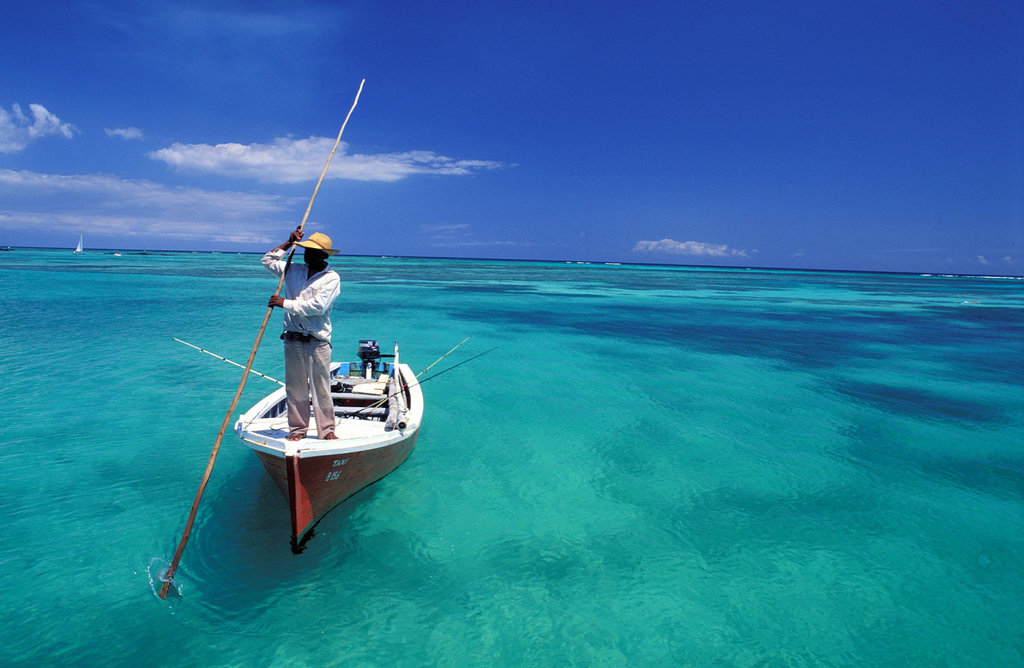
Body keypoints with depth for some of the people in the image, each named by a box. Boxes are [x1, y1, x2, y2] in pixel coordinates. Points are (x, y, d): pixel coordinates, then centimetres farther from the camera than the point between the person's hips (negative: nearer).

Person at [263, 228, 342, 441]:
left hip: (318, 341, -4)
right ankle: (297, 429, 18)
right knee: (295, 387, 9)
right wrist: (289, 243, 16)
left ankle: (326, 429, 9)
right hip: (293, 339, 4)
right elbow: (268, 261, 25)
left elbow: (317, 306, -16)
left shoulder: (331, 278, -5)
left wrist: (285, 303, -11)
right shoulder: (293, 270, 12)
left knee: (321, 387, 0)